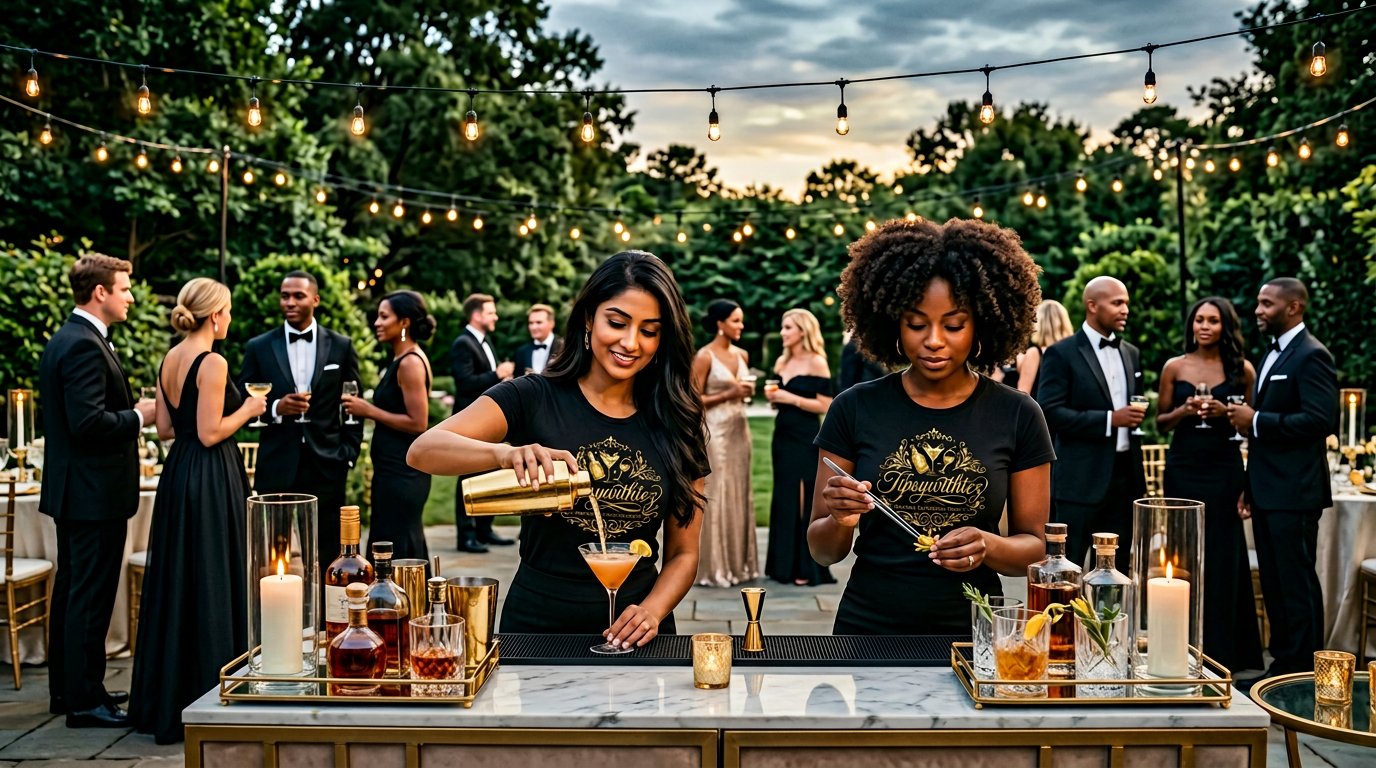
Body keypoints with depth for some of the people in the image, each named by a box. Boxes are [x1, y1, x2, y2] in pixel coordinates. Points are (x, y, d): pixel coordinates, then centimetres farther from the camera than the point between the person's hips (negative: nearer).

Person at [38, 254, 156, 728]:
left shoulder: (62, 341, 14)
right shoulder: (85, 346, -19)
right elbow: (89, 422, -26)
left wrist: (131, 412, 12)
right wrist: (138, 416, -12)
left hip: (72, 490, 11)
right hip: (95, 492, -11)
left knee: (71, 590, 17)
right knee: (91, 596, -4)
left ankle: (66, 688, 28)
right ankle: (85, 701, 2)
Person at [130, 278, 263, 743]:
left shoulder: (169, 360, 9)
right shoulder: (212, 363, -16)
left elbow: (165, 428, 12)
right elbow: (210, 434, -19)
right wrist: (248, 410, -4)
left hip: (178, 473, 9)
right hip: (212, 477, -9)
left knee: (177, 581, 15)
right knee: (212, 581, -1)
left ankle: (165, 698, 24)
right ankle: (209, 697, 6)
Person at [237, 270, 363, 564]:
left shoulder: (342, 346, 7)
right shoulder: (258, 347, 6)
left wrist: (348, 454, 1)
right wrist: (275, 408, -12)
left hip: (326, 467, 0)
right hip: (276, 469, 0)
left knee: (327, 557, 3)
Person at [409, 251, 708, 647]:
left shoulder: (676, 426, 4)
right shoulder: (534, 399, -3)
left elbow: (683, 553, 7)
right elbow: (422, 451, -16)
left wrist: (652, 611, -12)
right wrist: (503, 453, -34)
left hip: (632, 635, 2)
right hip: (536, 624, -1)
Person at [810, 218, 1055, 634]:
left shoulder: (1017, 416, 0)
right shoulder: (855, 409, 0)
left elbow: (1035, 545, 4)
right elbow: (823, 551, 4)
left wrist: (988, 547, -16)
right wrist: (840, 522, -17)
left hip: (973, 632, 0)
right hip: (867, 629, 0)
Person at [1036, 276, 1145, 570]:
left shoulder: (1131, 353, 14)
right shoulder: (1061, 354, -6)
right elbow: (1050, 413, -14)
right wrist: (1109, 419, -18)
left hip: (1125, 476, 6)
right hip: (1081, 480, -6)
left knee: (1117, 570, 10)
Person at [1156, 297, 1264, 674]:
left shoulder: (1242, 370, 3)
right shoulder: (1174, 367, 5)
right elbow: (1160, 423, 10)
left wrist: (1224, 412, -11)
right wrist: (1183, 410, -9)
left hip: (1224, 469, -1)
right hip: (1184, 468, 1)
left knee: (1221, 557, 2)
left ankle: (1220, 651, 12)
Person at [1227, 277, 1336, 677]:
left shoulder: (1311, 355, -11)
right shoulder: (1273, 353, 18)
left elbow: (1321, 420, -23)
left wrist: (1256, 421, -18)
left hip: (1293, 493, -9)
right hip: (1267, 492, 9)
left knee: (1297, 583, -3)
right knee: (1273, 583, 13)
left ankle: (1304, 672, 5)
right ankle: (1282, 663, 21)